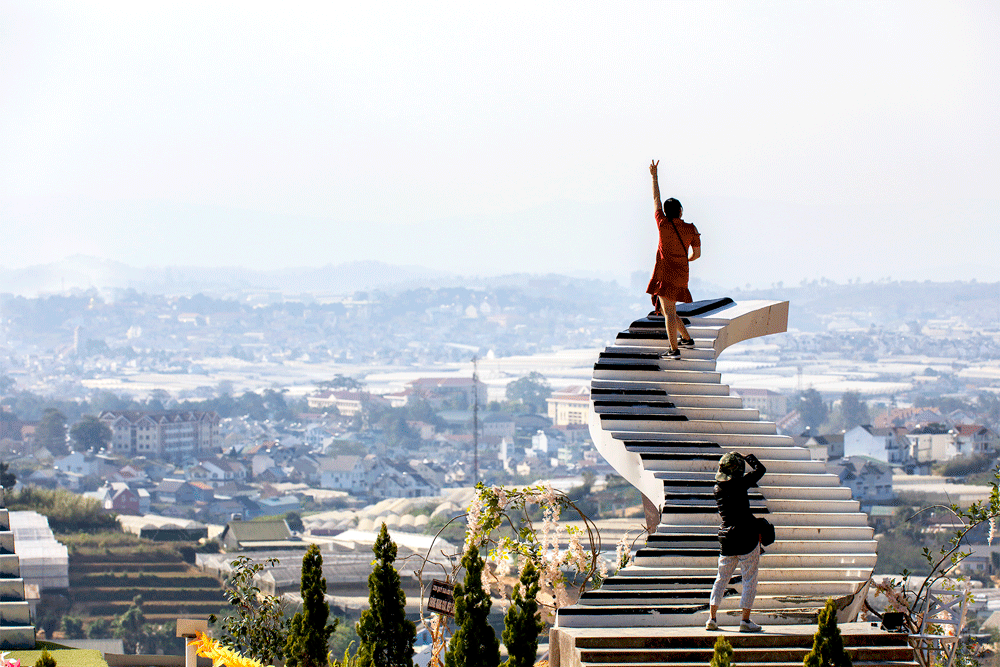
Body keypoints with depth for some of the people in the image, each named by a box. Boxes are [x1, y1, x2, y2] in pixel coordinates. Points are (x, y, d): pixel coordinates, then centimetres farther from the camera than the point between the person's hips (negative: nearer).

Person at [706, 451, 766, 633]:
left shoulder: (718, 488, 6)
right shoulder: (739, 484, -12)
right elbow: (760, 470, -3)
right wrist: (750, 458, 12)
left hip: (727, 536, 6)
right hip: (747, 536, -6)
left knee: (722, 577, 15)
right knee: (750, 579, 2)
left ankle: (712, 618, 12)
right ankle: (745, 621, -1)